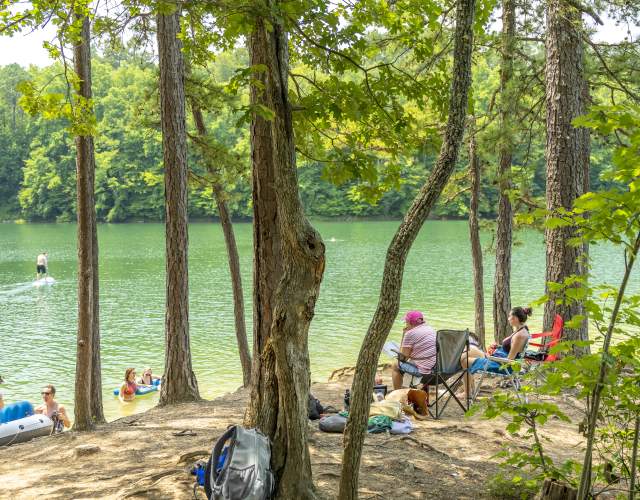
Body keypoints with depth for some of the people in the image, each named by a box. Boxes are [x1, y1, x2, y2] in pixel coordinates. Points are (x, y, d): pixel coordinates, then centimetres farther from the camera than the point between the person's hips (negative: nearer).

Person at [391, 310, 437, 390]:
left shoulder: (410, 334, -9)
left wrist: (403, 335, 0)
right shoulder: (431, 329, 14)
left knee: (396, 366, 14)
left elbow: (403, 358, -4)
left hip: (423, 370, -8)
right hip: (438, 366, 8)